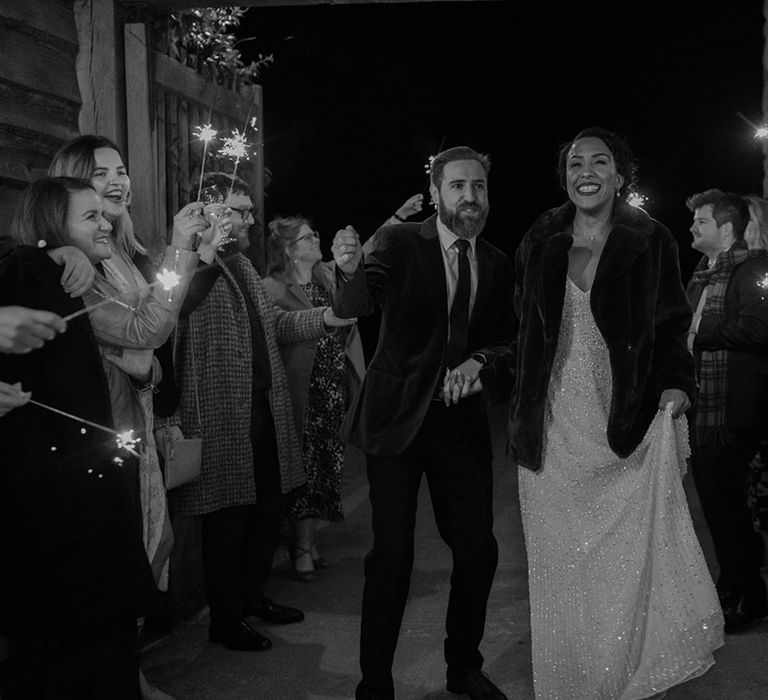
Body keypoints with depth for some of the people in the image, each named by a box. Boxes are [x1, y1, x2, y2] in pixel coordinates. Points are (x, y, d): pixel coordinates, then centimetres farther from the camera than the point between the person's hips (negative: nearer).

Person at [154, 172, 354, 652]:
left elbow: (275, 322, 21)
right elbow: (162, 344, -17)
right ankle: (226, 619, 21)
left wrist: (323, 318, 4)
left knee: (269, 511, 17)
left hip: (266, 411, 9)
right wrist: (168, 419, -21)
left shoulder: (243, 265, 17)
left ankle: (252, 594, 37)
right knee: (228, 520, 4)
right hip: (221, 419, -9)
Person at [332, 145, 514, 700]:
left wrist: (477, 362, -9)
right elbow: (353, 307, -22)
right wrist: (350, 272, -44)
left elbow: (502, 338, 13)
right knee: (392, 554, -1)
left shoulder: (497, 264, 6)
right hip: (398, 418, -4)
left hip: (462, 420, 4)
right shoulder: (399, 242, -8)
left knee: (478, 550, 9)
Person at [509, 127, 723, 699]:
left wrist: (676, 386, -9)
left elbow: (671, 330, 6)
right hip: (555, 432, 2)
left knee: (631, 563, -6)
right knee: (562, 567, 6)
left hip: (628, 434, -2)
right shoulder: (540, 246, 10)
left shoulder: (651, 243, 4)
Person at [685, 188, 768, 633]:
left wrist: (701, 335, -17)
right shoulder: (702, 275, 17)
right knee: (714, 500, 16)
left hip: (730, 413, -9)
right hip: (701, 409, 9)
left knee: (726, 501, -2)